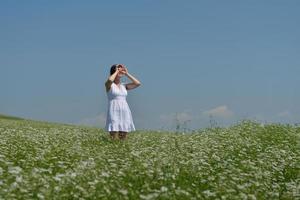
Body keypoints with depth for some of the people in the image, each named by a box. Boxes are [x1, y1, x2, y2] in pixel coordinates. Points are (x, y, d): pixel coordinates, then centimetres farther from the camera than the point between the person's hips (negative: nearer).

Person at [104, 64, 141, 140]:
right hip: (114, 112, -6)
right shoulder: (109, 85, 2)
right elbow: (110, 80, -23)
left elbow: (137, 83, 10)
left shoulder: (123, 86, 17)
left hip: (125, 112, 6)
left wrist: (127, 74, 10)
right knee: (114, 140, -13)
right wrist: (116, 72, -5)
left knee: (123, 139, 4)